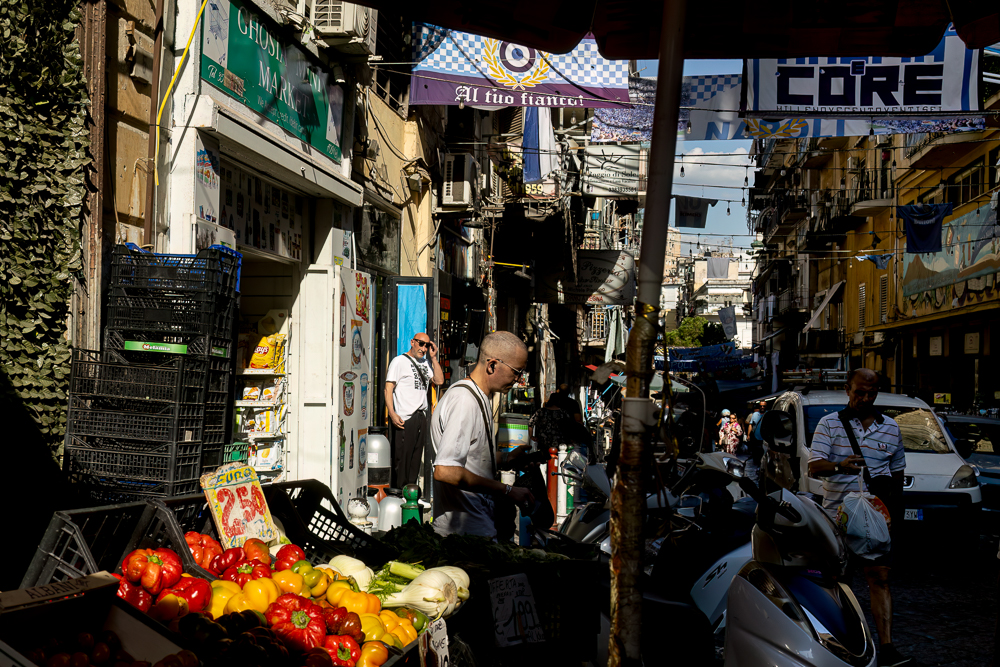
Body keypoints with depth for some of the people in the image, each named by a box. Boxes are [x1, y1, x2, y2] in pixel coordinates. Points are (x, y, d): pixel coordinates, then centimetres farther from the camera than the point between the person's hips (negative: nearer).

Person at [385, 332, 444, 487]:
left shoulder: (426, 363, 19)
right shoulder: (399, 361, -2)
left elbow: (439, 380, 11)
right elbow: (388, 389, -8)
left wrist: (433, 358, 6)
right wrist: (392, 414, -18)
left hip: (421, 417, 7)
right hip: (404, 419, -7)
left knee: (415, 458, 9)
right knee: (401, 458, -6)